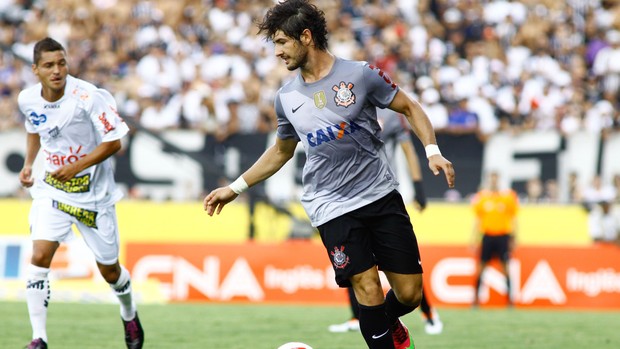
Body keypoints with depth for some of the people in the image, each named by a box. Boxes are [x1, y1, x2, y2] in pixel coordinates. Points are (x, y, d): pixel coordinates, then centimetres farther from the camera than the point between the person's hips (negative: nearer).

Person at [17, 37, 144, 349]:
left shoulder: (89, 97, -21)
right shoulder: (28, 100, -5)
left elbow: (113, 142, -15)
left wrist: (77, 166, -23)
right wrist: (28, 163, 4)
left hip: (93, 192, -3)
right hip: (51, 189, 3)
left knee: (109, 270, 11)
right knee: (40, 256, -18)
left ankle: (129, 315, 43)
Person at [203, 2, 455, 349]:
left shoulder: (360, 74, -6)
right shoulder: (287, 98, 5)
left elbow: (409, 108, 4)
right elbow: (282, 151, 22)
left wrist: (433, 152, -11)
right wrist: (235, 188, 22)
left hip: (382, 194, -1)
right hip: (333, 208, 1)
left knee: (410, 294, -1)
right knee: (368, 289, -16)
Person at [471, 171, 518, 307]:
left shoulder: (508, 196, 1)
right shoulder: (481, 197, 4)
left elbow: (513, 219, 5)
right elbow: (477, 219, 10)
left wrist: (513, 239, 0)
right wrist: (475, 238, 5)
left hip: (503, 236, -1)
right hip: (487, 235, 1)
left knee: (505, 267, -4)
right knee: (481, 267, 0)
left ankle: (509, 297, 1)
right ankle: (476, 297, 5)